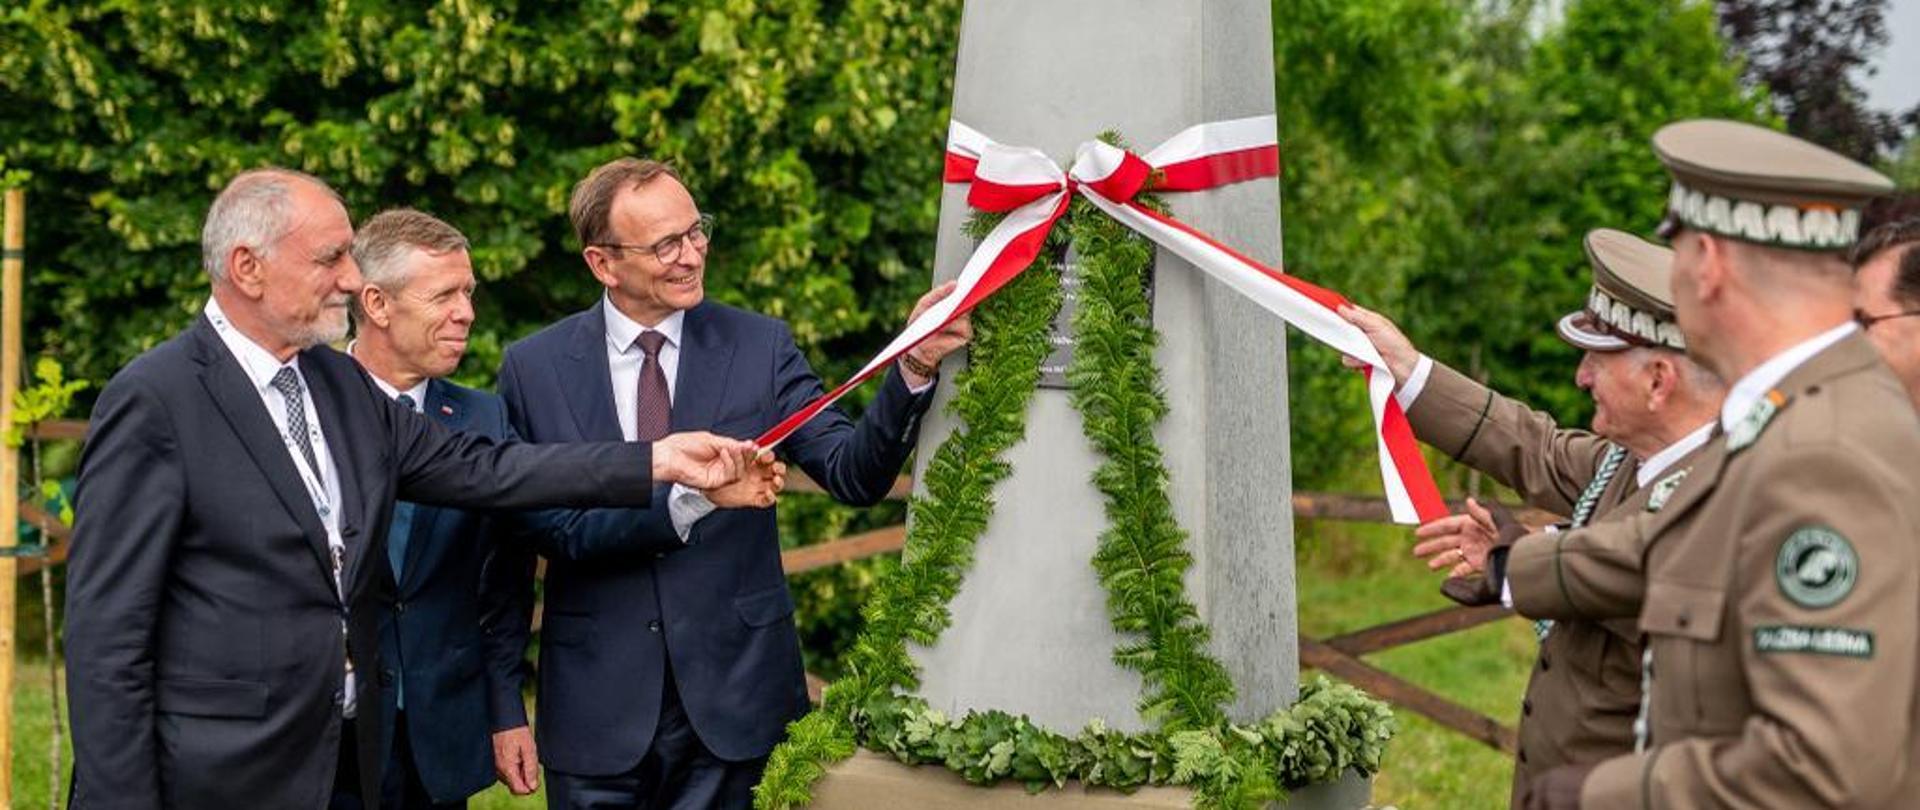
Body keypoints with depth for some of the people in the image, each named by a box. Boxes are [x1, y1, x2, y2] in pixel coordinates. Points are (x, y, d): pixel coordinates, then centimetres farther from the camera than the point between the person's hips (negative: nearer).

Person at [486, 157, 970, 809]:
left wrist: (913, 368, -23)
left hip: (726, 699, 1)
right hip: (595, 704, 0)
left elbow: (854, 474, -9)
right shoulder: (533, 368, -2)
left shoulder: (760, 347, -1)